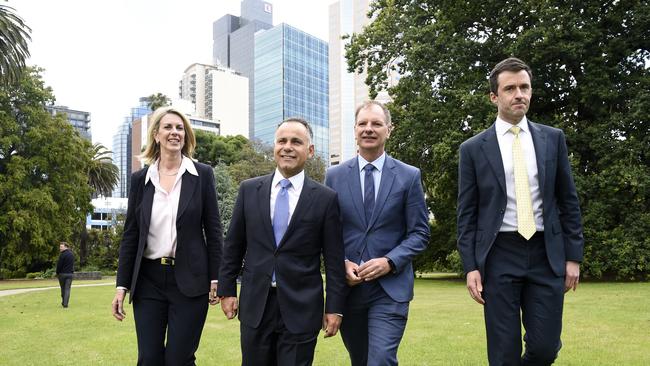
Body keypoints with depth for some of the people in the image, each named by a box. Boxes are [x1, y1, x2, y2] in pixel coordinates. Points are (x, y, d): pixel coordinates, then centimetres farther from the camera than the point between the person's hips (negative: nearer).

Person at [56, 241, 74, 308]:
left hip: (62, 273, -4)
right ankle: (65, 303, -5)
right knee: (67, 289, 1)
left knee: (63, 288, 11)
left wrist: (57, 273, 1)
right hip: (70, 273, 4)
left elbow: (59, 265, -11)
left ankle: (63, 302, 17)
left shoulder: (62, 254, -12)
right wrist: (71, 271, 14)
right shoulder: (72, 254, 9)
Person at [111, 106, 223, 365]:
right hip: (148, 280, 2)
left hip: (189, 280, -2)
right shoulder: (140, 179, 5)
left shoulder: (202, 174, -1)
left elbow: (213, 229, 0)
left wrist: (216, 278, -4)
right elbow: (130, 235, 7)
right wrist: (122, 285, 4)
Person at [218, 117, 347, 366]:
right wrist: (227, 290, 7)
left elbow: (334, 258, -2)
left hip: (301, 308, -2)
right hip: (255, 305, 2)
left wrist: (334, 307, -3)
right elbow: (233, 246, 9)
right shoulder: (249, 190, 4)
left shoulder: (326, 198, -3)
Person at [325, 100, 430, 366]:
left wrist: (389, 262, -15)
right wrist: (341, 263, -10)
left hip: (390, 288, -2)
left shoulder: (409, 176, -1)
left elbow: (419, 233, -1)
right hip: (347, 286, 3)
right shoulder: (334, 176, 4)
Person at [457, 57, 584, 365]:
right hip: (498, 256, -1)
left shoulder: (553, 139, 8)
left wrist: (573, 256, 4)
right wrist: (470, 266, -5)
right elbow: (467, 213, 1)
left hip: (546, 255, 2)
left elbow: (568, 201, 9)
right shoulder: (473, 149, 1)